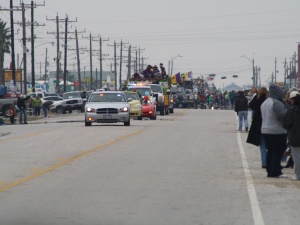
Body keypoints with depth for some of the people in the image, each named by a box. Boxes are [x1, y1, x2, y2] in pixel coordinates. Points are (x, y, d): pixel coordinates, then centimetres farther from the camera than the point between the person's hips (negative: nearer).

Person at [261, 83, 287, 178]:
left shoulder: (264, 103, 12)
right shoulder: (276, 103, -18)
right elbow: (282, 116, -24)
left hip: (265, 130, 9)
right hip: (277, 131, -9)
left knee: (270, 151, 14)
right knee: (278, 152, -3)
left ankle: (270, 172, 16)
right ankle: (276, 172, -4)